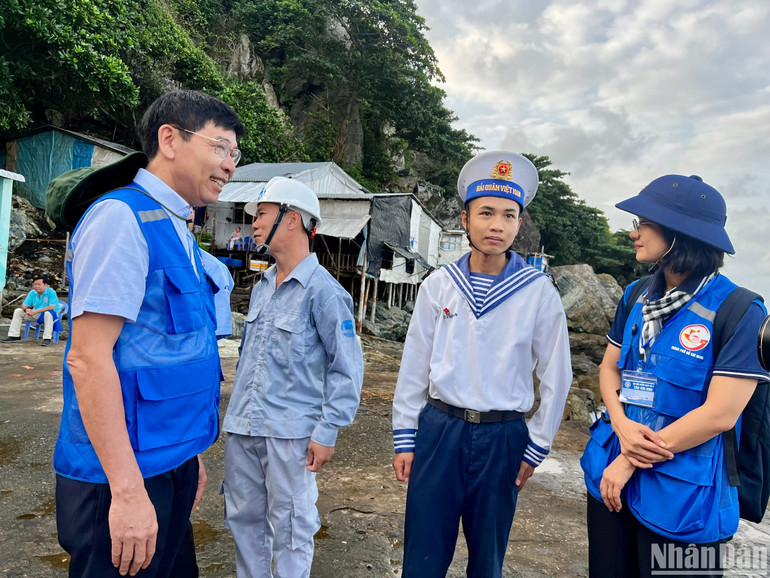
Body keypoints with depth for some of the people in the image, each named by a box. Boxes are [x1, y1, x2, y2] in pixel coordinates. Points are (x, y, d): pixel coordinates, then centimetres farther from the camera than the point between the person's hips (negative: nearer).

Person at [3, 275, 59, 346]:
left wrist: (35, 311, -33)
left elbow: (52, 307, -30)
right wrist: (26, 310, -25)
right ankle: (14, 336, 7)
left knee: (48, 313, -40)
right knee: (18, 311, 0)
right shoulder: (32, 293, 0)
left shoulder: (51, 292, -19)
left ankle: (47, 339, -37)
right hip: (36, 316, 7)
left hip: (51, 315, -7)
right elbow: (24, 305, 1)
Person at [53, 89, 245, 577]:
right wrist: (127, 489, -21)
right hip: (125, 473, -8)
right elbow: (88, 359, -21)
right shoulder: (122, 217, -16)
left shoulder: (179, 232, 11)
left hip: (172, 462, 9)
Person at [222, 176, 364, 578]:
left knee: (290, 526, 7)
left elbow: (346, 367, -13)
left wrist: (327, 432, -16)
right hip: (242, 427, 7)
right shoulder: (262, 286, 10)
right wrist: (238, 412, 19)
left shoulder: (323, 290, -14)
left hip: (289, 432, -7)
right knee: (243, 517, 19)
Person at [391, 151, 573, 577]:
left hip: (502, 439, 0)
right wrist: (404, 439, 3)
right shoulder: (439, 285, -3)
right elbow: (414, 368, 2)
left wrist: (536, 449, 3)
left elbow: (555, 377, 1)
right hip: (439, 429, 1)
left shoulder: (539, 292, -6)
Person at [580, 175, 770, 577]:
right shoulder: (637, 297, 3)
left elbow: (720, 414, -19)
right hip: (610, 472, 5)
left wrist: (631, 463, -15)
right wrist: (622, 427, -12)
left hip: (680, 493, -5)